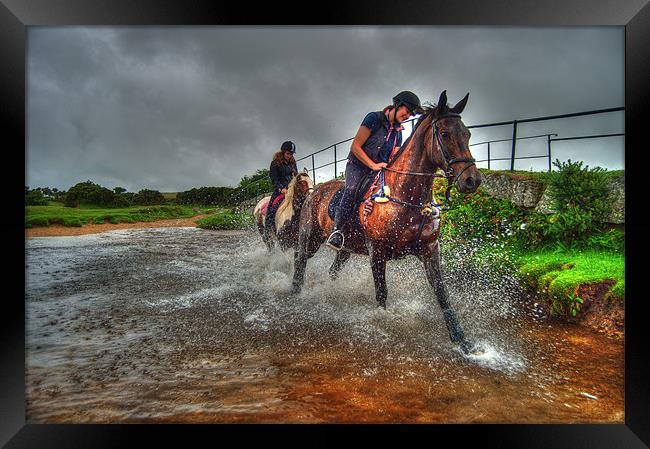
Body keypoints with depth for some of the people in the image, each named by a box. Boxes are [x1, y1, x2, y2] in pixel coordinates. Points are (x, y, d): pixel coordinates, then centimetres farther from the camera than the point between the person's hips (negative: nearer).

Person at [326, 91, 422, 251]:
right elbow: (355, 147, -12)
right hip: (357, 166, -7)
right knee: (353, 188, -35)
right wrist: (373, 165, -19)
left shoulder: (398, 132, 13)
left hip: (380, 170, 7)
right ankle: (337, 229, -32)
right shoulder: (374, 118, -8)